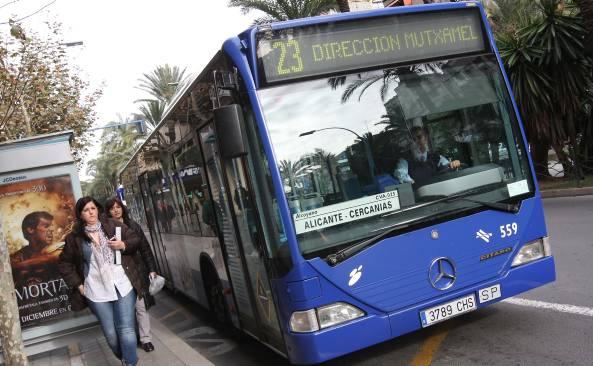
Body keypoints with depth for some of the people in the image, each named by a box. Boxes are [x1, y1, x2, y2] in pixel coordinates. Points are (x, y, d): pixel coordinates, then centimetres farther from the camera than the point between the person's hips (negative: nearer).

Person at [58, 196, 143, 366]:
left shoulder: (113, 225, 2)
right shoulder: (74, 238, 2)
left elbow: (135, 240, 11)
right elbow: (64, 264, 12)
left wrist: (123, 245, -10)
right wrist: (78, 285, 5)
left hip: (123, 287, -1)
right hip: (96, 292, 1)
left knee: (126, 330, -6)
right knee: (110, 334, 5)